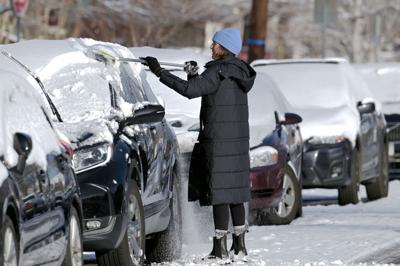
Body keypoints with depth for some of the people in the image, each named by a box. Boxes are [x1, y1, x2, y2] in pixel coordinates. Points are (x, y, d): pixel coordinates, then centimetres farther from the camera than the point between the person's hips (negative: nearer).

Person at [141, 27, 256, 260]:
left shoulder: (219, 72, -14)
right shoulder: (238, 71, 14)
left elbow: (191, 91, -26)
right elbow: (201, 90, 22)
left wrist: (160, 72, -23)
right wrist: (193, 75, 7)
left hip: (219, 142, -9)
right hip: (238, 140, 9)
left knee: (219, 192, -6)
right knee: (235, 193, 13)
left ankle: (220, 247, -6)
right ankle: (239, 244, 16)